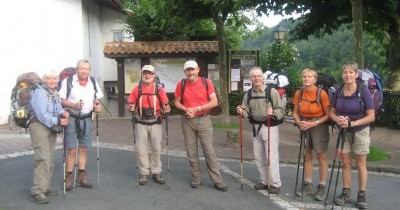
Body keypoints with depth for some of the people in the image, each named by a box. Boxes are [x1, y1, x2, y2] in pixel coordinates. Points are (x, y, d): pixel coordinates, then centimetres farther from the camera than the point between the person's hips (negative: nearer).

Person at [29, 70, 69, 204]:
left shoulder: (55, 93, 14)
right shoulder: (40, 92, -14)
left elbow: (58, 109, 16)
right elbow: (42, 114, -22)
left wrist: (63, 113, -6)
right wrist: (58, 121, -23)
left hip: (51, 128, 9)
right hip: (39, 127, -9)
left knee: (50, 160, 13)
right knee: (43, 159, -16)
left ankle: (45, 187, 24)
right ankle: (37, 192, -13)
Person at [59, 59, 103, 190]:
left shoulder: (93, 82, 9)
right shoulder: (68, 81, -6)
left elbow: (97, 98, 18)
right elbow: (60, 99, -6)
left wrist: (97, 106, -3)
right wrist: (73, 105, -21)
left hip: (86, 119, 4)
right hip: (71, 119, -4)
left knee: (83, 149, 10)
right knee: (72, 150, -3)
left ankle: (82, 175, 20)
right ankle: (69, 177, 9)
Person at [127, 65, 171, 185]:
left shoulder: (159, 88, 0)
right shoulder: (137, 89, 3)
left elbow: (166, 105, -1)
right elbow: (131, 105, 5)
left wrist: (166, 109, -22)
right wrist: (131, 108, -16)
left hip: (155, 122, 0)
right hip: (141, 123, 1)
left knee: (156, 148, 7)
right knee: (141, 149, 2)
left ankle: (156, 173, 18)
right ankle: (144, 173, 13)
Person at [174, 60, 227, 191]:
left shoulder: (206, 82, -4)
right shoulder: (181, 84, 1)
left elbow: (214, 102, -6)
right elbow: (177, 102, 9)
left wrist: (197, 109, -15)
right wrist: (185, 109, -12)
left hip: (204, 119, -2)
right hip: (187, 120, 2)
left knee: (209, 151, -2)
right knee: (191, 152, 7)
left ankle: (217, 181, 4)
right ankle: (196, 179, 20)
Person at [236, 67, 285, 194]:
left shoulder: (272, 91, -10)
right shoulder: (248, 94, 7)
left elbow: (281, 110, -12)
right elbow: (247, 112, 10)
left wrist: (273, 113, -31)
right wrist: (241, 112, -12)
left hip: (270, 127, -6)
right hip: (256, 127, 6)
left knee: (271, 157, -3)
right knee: (258, 156, 13)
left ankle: (275, 184, 10)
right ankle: (264, 181, 28)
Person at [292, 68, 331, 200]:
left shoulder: (321, 93, -17)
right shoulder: (298, 93, -4)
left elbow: (328, 114, -13)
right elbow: (295, 112, 6)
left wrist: (313, 123, -22)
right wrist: (299, 122, -13)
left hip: (319, 126, -5)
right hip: (304, 126, 5)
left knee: (321, 156, 2)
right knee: (307, 155, 13)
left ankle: (322, 187, 11)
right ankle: (307, 185, 24)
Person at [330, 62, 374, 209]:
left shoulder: (363, 91, -14)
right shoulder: (339, 92, -2)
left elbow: (371, 116, -14)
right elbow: (332, 112, 6)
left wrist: (352, 123, -23)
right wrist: (338, 119, -16)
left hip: (360, 132, -3)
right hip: (343, 132, 4)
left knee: (361, 165, 7)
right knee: (345, 164, 10)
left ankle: (361, 195, 18)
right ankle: (346, 193, 21)